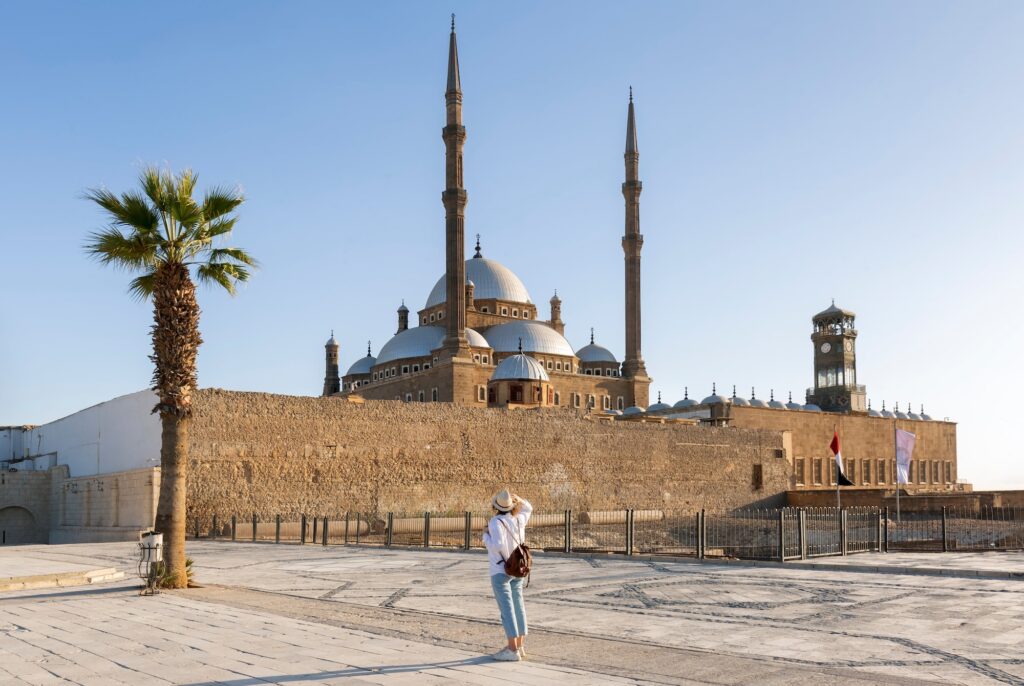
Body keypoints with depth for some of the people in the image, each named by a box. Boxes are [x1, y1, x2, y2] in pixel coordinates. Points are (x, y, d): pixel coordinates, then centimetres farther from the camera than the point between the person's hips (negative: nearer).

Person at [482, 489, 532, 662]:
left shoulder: (496, 522, -18)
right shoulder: (519, 519, 2)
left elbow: (497, 546, -28)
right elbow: (528, 509, 24)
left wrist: (486, 535, -11)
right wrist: (517, 498, 9)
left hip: (500, 571, -7)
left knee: (507, 609, -6)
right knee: (518, 606, 10)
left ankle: (513, 650, -6)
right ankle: (519, 647, 16)